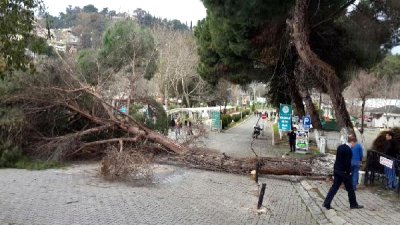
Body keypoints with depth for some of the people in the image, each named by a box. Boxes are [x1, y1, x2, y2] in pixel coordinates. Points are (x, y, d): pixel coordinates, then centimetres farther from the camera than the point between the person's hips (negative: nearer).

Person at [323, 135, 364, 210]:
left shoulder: (340, 147, 8)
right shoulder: (348, 150, -18)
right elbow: (348, 163, -21)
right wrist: (349, 172, -8)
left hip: (336, 170, 8)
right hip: (344, 172, -8)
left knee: (334, 187, 9)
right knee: (350, 188, 9)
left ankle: (326, 203, 4)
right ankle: (353, 204, 23)